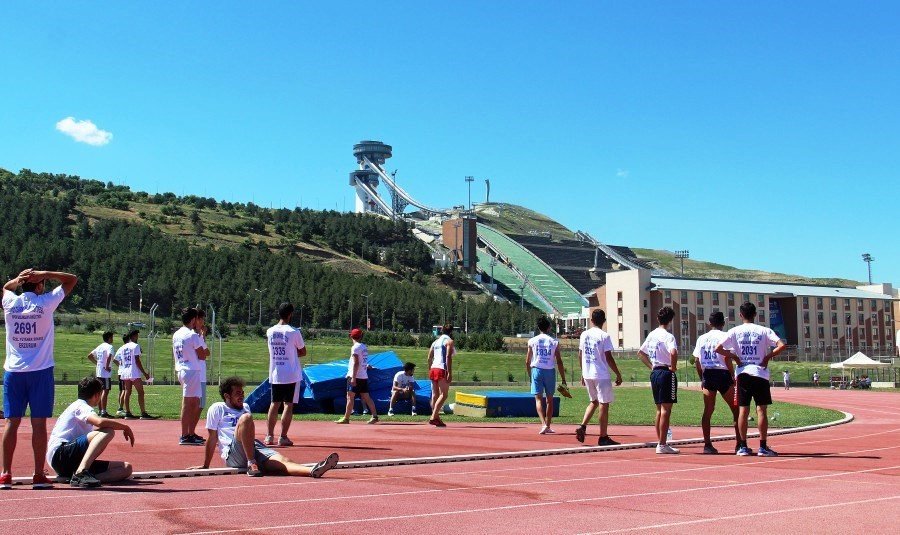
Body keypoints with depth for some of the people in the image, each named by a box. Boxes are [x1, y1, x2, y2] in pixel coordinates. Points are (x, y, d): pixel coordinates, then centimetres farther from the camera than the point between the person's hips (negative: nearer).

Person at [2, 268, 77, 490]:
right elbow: (72, 279, 6)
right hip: (40, 371, -3)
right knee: (39, 423, -1)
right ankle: (39, 476, 0)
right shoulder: (46, 302, -5)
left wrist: (18, 279, 9)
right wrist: (44, 274, -3)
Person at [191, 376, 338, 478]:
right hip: (233, 454, -5)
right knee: (246, 417, -30)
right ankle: (251, 464, -34)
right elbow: (212, 439, 8)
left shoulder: (245, 407, 29)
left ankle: (313, 470, -55)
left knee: (282, 461, -27)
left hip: (255, 448, 5)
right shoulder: (217, 409, 10)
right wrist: (205, 466, 8)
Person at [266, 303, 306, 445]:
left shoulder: (270, 332, 3)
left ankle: (269, 436, 12)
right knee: (288, 404, 1)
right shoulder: (294, 332, -12)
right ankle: (283, 437, 0)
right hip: (291, 374, -5)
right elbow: (303, 352, -2)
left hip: (275, 375, 5)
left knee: (274, 404, 13)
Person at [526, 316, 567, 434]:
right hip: (550, 371, 1)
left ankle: (543, 424, -20)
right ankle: (548, 426, 20)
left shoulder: (532, 341, 2)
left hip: (537, 370, -1)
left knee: (538, 399, -2)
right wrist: (563, 380, 4)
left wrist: (529, 376, 17)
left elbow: (527, 361, 3)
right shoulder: (554, 341, 1)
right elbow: (559, 362, -1)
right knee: (549, 399, 14)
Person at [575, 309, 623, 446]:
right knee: (604, 404, 2)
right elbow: (609, 358, -13)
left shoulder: (584, 334, 6)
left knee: (594, 402, 21)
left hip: (587, 374, 6)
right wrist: (618, 374, -5)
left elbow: (580, 355, 10)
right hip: (601, 375, -6)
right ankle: (603, 437, 5)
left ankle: (582, 427, 4)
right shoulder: (604, 336, -11)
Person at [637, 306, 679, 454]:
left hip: (654, 373, 8)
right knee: (666, 409, -5)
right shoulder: (668, 336, -12)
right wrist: (673, 367, -15)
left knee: (659, 409, 14)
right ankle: (662, 445, -5)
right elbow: (673, 352, -30)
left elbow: (640, 353, 21)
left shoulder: (652, 334, 12)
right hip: (666, 373, -8)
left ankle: (660, 442, 19)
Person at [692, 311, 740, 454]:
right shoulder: (723, 336, -5)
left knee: (708, 411, 6)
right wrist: (733, 376, -5)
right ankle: (739, 444, 7)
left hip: (707, 375, 4)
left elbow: (696, 360, 8)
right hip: (722, 374, -4)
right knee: (736, 409, 7)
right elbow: (727, 358, -13)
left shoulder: (702, 338, 10)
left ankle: (707, 444, 2)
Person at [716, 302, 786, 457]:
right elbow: (781, 345, -11)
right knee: (761, 410, 2)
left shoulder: (734, 331, 1)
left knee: (743, 410, 5)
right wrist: (768, 356, -1)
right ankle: (763, 447, 1)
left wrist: (734, 357, 4)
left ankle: (743, 447, 7)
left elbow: (718, 348, -6)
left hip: (743, 374, 1)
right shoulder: (764, 331, 0)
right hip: (760, 374, -1)